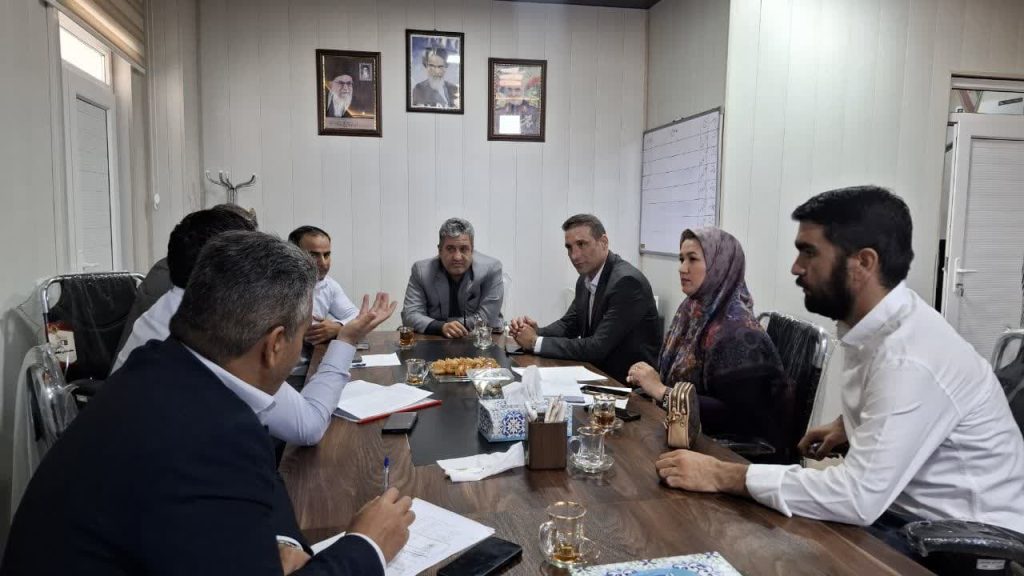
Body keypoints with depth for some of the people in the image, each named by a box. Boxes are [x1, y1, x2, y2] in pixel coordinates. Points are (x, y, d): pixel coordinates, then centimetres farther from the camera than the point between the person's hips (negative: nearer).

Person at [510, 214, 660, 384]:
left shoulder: (627, 281, -22)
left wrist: (536, 342, -19)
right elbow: (568, 324, 13)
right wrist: (536, 332, -8)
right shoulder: (586, 279, 4)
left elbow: (598, 348, -25)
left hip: (630, 382, -7)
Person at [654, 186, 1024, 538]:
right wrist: (847, 425, 4)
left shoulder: (910, 357, -29)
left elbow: (858, 496, -33)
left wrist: (723, 476, -29)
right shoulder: (875, 329, -1)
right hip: (906, 510, 7)